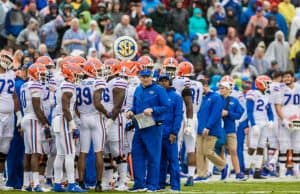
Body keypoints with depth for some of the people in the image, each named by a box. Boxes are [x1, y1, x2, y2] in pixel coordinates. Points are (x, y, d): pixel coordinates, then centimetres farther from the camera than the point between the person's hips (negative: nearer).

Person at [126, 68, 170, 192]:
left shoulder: (159, 90, -6)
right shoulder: (138, 90, 14)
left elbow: (166, 106, -10)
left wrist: (152, 110, -21)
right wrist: (131, 112, 1)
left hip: (153, 127, -7)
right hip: (139, 126, 7)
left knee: (153, 156, -1)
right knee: (137, 155, 6)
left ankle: (152, 185, 4)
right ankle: (139, 183, 12)